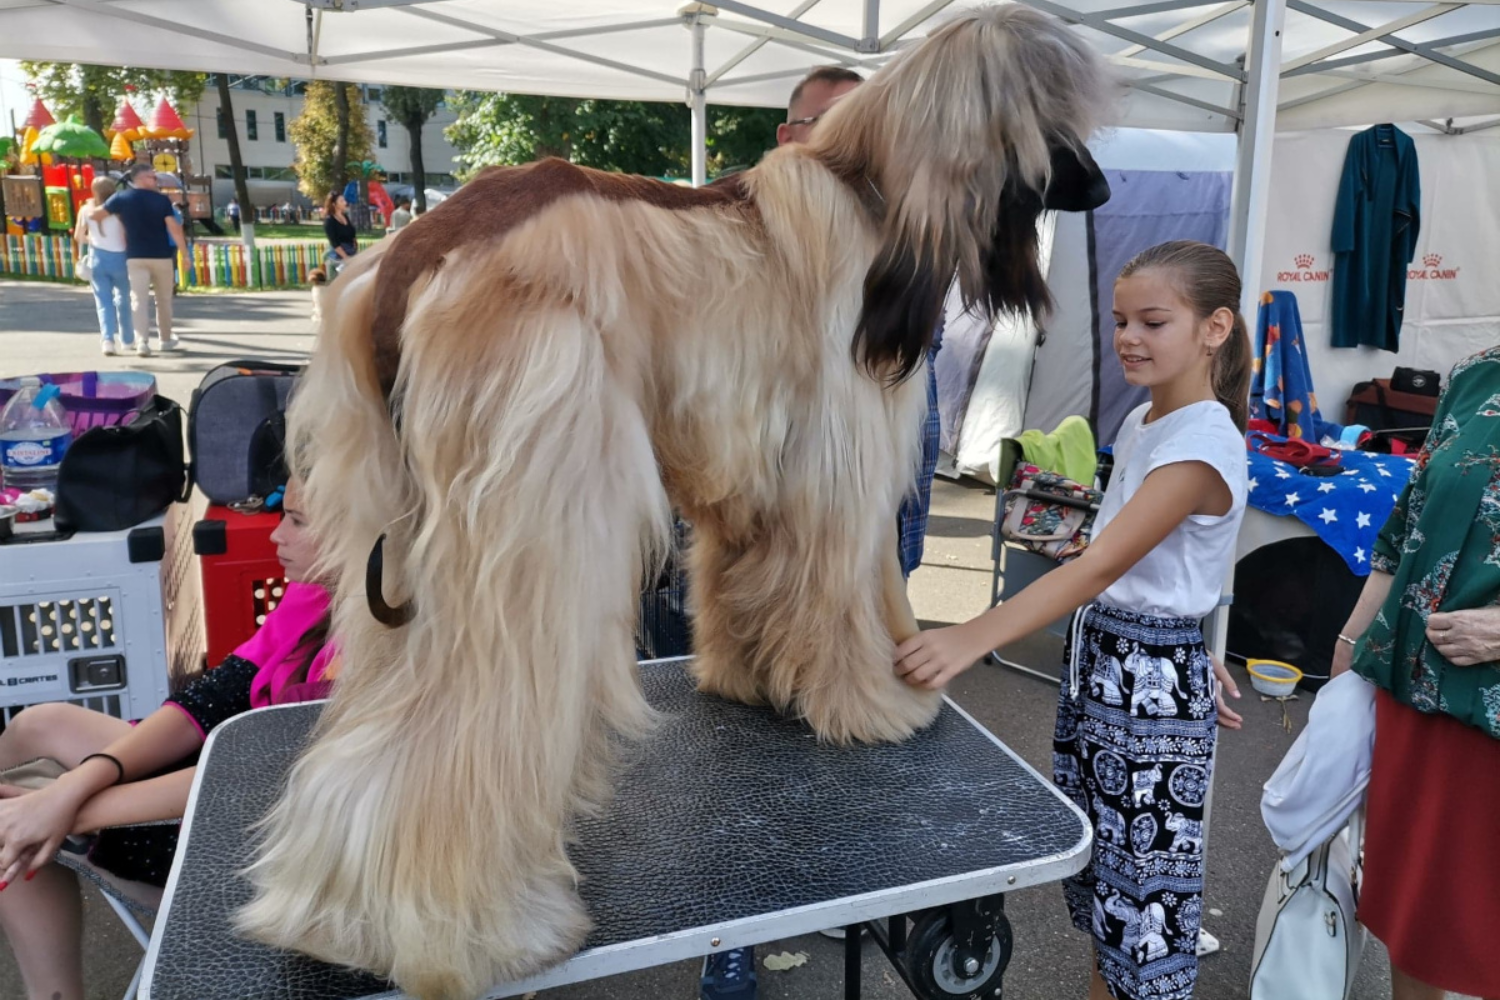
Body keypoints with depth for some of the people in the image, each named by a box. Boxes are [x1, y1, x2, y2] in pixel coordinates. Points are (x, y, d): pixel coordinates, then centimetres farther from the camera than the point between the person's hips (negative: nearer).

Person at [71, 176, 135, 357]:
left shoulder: (86, 210, 2)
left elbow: (78, 237, 7)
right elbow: (127, 235, -9)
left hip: (97, 257, 1)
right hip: (119, 257, -1)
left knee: (104, 301, 2)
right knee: (123, 298, 16)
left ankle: (108, 339, -16)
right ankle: (127, 338, 24)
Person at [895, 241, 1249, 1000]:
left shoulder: (1204, 443, -20)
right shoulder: (1143, 423, 7)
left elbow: (1100, 568, -30)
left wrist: (970, 639, -38)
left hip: (1153, 683, -9)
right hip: (1098, 660, 9)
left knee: (1144, 872, 5)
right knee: (1095, 854, 20)